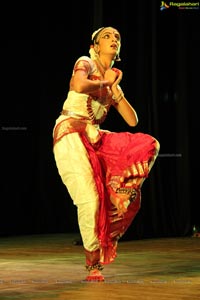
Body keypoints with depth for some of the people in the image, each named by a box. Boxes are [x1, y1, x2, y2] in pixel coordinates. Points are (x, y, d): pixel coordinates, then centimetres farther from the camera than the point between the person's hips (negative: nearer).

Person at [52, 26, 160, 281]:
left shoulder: (113, 79, 21)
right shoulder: (86, 63, 1)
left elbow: (132, 120, 13)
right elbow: (79, 85, -25)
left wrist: (115, 88, 6)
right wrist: (104, 83, -6)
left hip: (95, 138, 7)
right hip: (71, 134, -7)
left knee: (149, 145, -8)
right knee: (90, 200, -16)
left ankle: (118, 195, -8)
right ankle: (93, 265, -5)